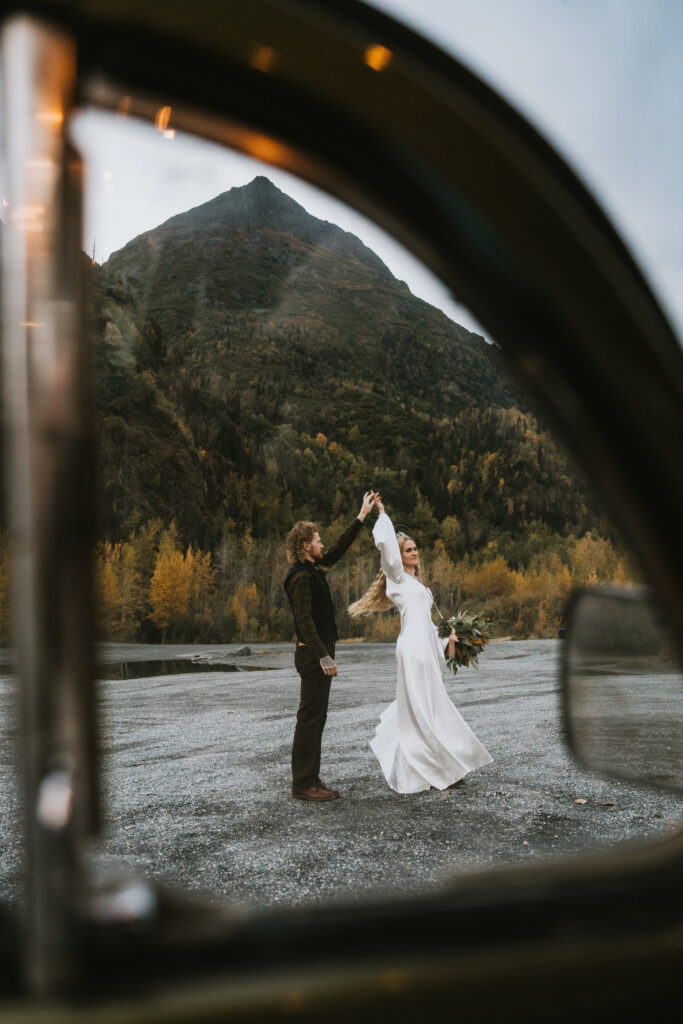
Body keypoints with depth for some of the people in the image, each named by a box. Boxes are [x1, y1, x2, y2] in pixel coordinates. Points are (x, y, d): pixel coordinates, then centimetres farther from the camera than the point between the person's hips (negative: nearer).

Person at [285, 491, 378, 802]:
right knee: (310, 718, -6)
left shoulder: (313, 570, 14)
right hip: (313, 653, -10)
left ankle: (311, 780, 18)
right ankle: (303, 784, -1)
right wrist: (324, 656, -25)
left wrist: (362, 516, 26)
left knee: (315, 718, 12)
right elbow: (304, 619, -21)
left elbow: (340, 548, 24)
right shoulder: (301, 576, -15)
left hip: (319, 652, 10)